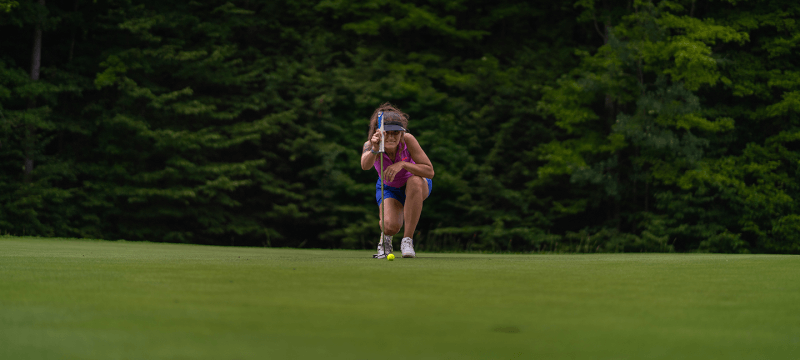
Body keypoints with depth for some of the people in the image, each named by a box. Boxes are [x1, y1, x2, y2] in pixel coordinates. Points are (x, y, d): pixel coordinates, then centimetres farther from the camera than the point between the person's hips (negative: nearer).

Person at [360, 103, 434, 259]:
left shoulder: (408, 139, -30)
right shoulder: (370, 145, -28)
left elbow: (429, 171, -31)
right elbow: (365, 165, -51)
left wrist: (402, 164, -44)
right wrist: (374, 150, -71)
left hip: (418, 185, 0)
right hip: (389, 188, 0)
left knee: (414, 182, -38)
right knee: (390, 226, -28)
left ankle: (407, 240, -25)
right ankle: (386, 237, 14)